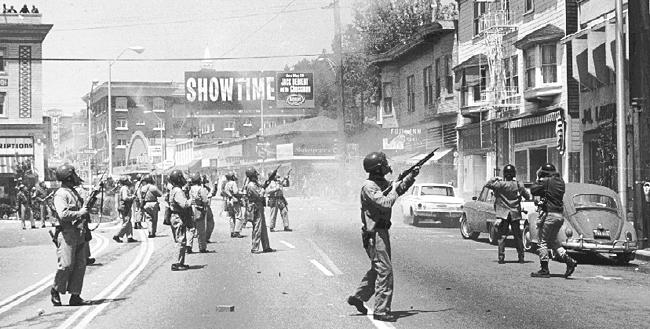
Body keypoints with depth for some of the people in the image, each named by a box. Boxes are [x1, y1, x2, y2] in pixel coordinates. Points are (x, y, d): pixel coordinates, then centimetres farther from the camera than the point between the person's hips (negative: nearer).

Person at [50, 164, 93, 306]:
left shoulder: (74, 192, 18)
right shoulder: (61, 194, -11)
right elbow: (63, 214, -23)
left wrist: (90, 203, 17)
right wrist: (79, 213, -17)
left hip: (81, 235, 9)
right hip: (68, 235, -9)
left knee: (80, 266, 6)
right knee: (66, 265, -10)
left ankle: (75, 296, 11)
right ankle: (55, 291, 10)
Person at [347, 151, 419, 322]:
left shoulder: (383, 183, 11)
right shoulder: (369, 186, -17)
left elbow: (400, 189, 24)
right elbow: (385, 204, -27)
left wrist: (411, 176, 11)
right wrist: (394, 189, -13)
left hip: (382, 232, 10)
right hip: (374, 233, -10)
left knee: (377, 269, 19)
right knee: (385, 270, -10)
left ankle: (358, 297, 27)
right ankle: (381, 310, -7)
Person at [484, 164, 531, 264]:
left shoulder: (501, 184, -11)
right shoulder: (519, 185, -2)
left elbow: (487, 184, -7)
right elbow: (528, 196, 8)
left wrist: (495, 179, 3)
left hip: (502, 214, -2)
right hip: (515, 214, 2)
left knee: (502, 236, 1)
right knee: (518, 236, 11)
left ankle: (501, 257, -5)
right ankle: (521, 257, 11)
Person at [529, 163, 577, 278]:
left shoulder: (546, 181, -12)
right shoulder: (560, 181, 11)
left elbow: (533, 190, -7)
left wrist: (538, 180, 7)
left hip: (548, 214, -8)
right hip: (559, 215, 8)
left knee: (543, 242, 1)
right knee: (553, 241, 20)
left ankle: (544, 270, 3)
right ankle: (569, 261, 6)